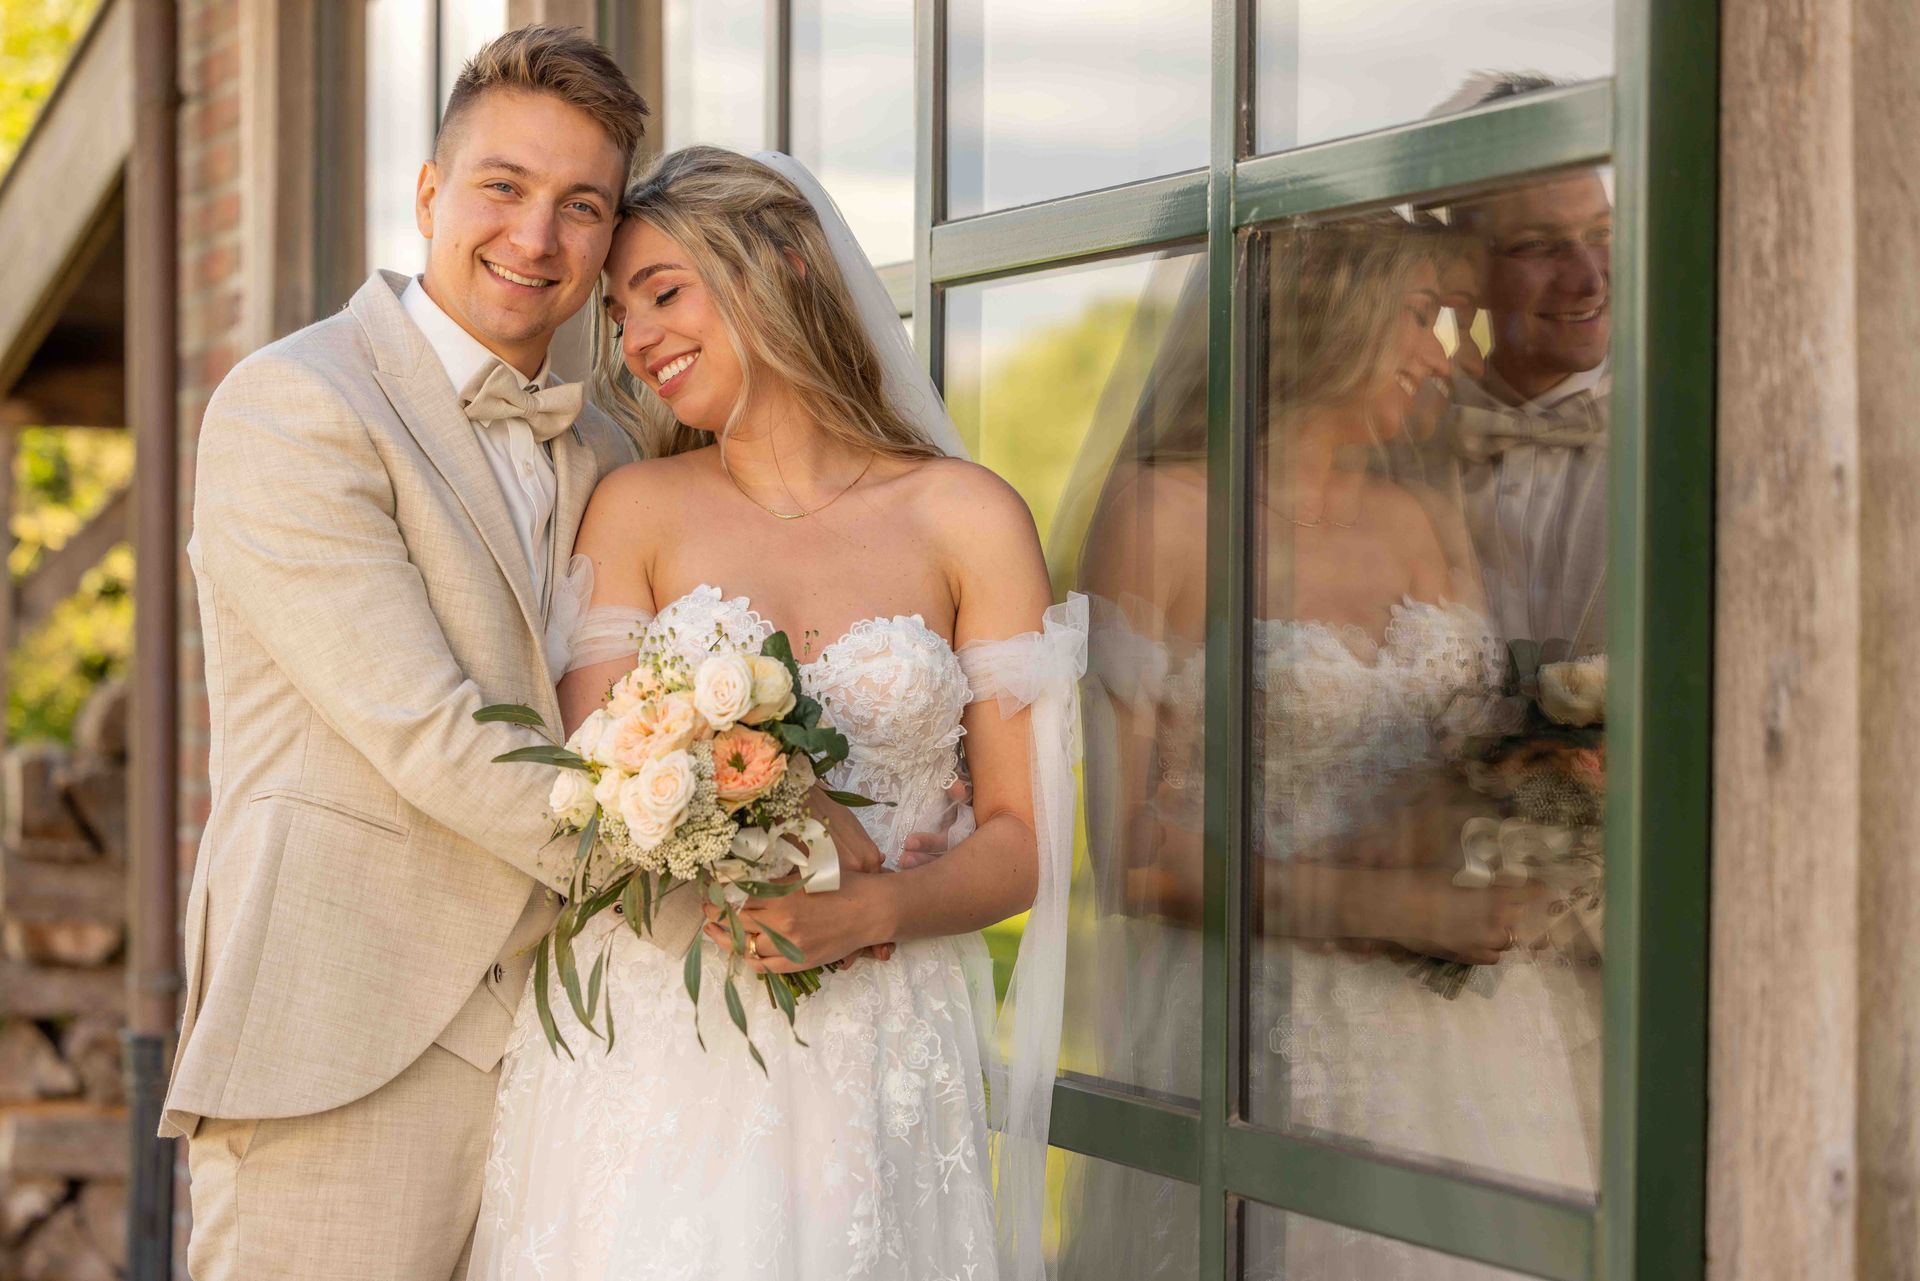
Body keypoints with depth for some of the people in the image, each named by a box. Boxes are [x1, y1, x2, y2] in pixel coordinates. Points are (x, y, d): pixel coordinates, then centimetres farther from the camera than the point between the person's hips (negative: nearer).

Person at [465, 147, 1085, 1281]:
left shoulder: (969, 518, 3)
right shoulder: (638, 509, 7)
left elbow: (1024, 835, 2)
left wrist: (868, 912, -17)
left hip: (871, 1061, 0)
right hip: (650, 1049, 1)